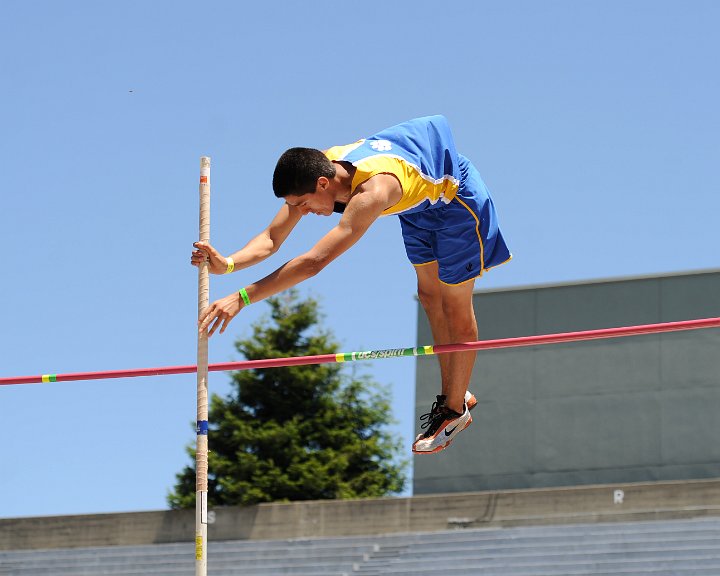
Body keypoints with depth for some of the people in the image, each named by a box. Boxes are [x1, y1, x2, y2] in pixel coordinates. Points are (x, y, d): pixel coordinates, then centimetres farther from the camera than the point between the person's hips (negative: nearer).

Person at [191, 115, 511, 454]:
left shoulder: (372, 191, -45)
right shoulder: (317, 170, -22)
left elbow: (314, 261, -52)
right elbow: (271, 238, -20)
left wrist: (242, 298, -55)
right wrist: (227, 264, -40)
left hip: (455, 195, -8)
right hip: (420, 201, 8)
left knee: (456, 310, 3)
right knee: (430, 295, 17)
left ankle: (456, 410, 18)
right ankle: (451, 394, 31)